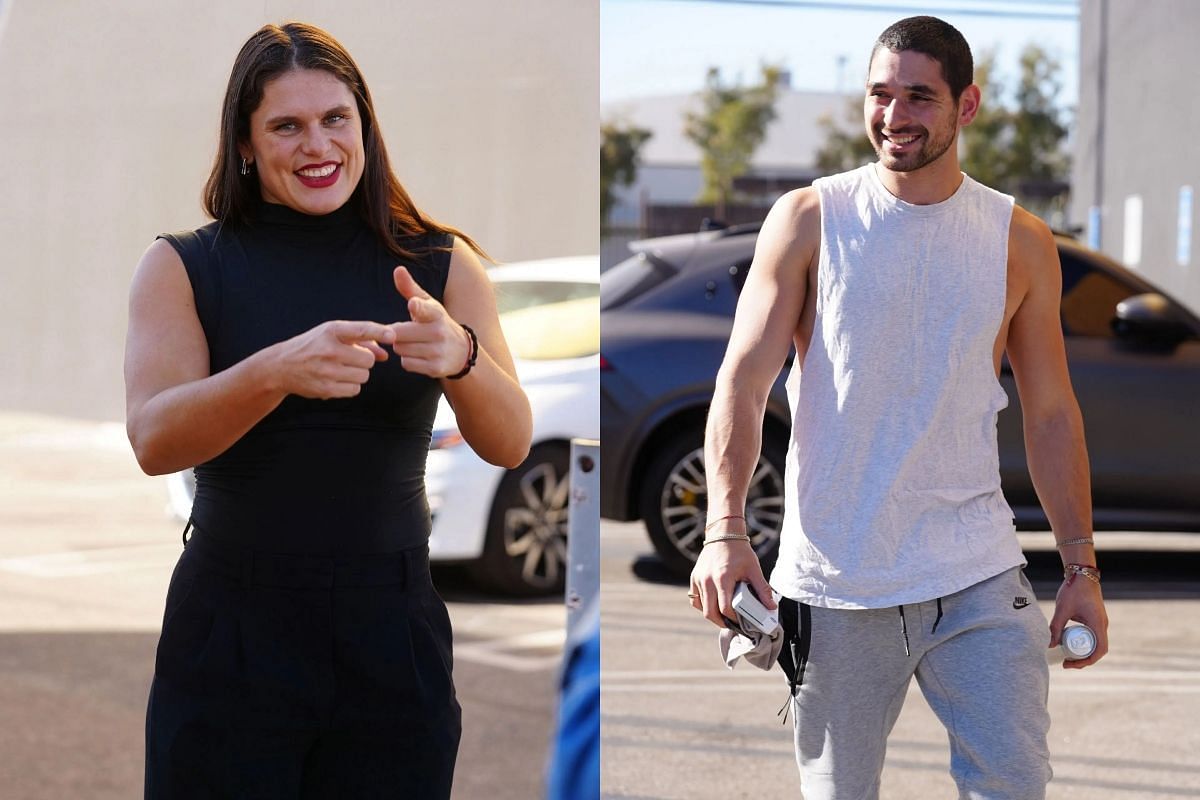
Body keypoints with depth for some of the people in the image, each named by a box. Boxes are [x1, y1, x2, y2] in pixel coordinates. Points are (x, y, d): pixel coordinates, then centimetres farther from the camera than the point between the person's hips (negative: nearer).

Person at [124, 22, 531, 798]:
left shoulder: (440, 265, 2)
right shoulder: (182, 268, -1)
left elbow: (511, 444, -8)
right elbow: (154, 441, -16)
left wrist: (460, 355, -30)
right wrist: (276, 371, -35)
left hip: (391, 637, 1)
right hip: (232, 637, -1)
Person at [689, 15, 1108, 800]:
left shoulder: (1020, 241, 5)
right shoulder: (809, 219, 0)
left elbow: (1052, 413, 12)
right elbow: (743, 381, -5)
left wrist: (1081, 566, 8)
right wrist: (726, 528, -18)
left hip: (978, 576, 1)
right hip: (835, 580, -1)